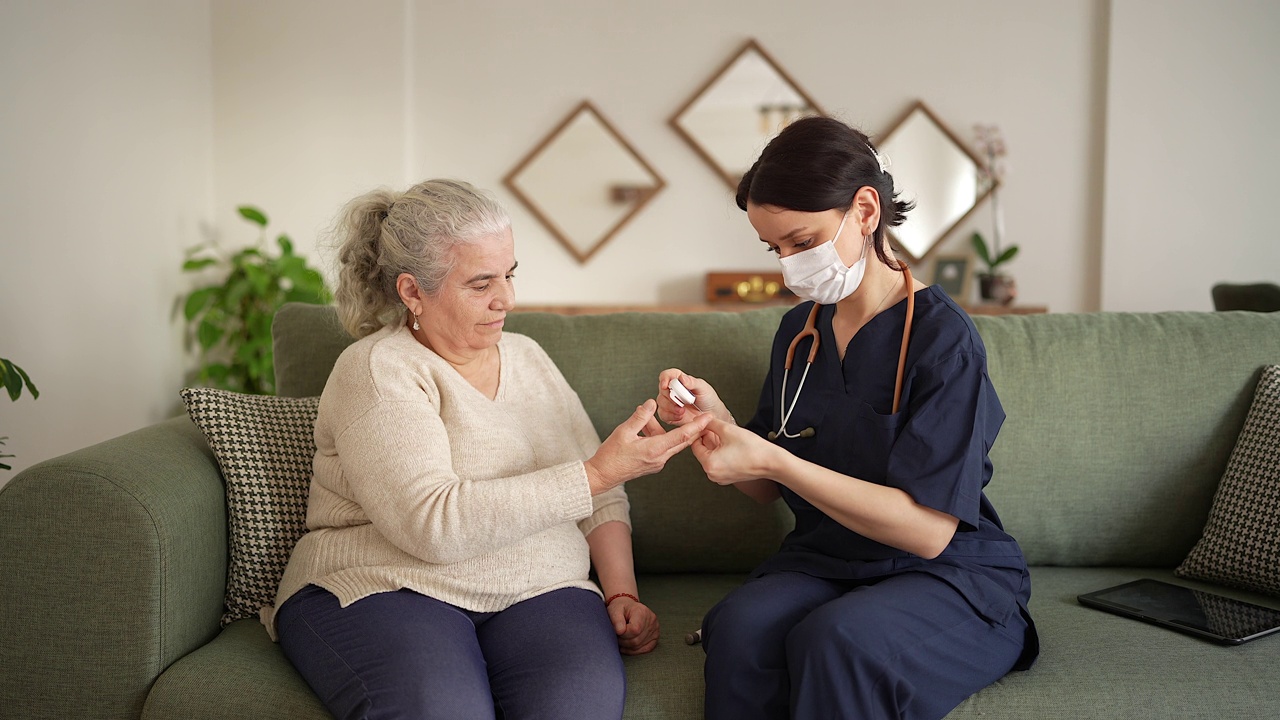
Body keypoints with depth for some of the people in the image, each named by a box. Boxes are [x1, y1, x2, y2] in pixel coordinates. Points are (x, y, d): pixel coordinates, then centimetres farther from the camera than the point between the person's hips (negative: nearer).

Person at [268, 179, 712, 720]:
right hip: (383, 591, -3)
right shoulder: (377, 370, -4)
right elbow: (432, 524, -18)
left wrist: (623, 594, 1)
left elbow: (601, 501, 19)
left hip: (539, 593, 4)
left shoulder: (528, 357, 17)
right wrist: (600, 472, -18)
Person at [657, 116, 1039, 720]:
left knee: (835, 637, -36)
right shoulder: (799, 329, 7)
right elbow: (769, 489, 13)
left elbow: (928, 529, -21)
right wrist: (716, 419, -8)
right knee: (737, 628, -28)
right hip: (823, 562, 5)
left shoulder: (941, 336, -14)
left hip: (951, 577, -4)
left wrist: (770, 460, -24)